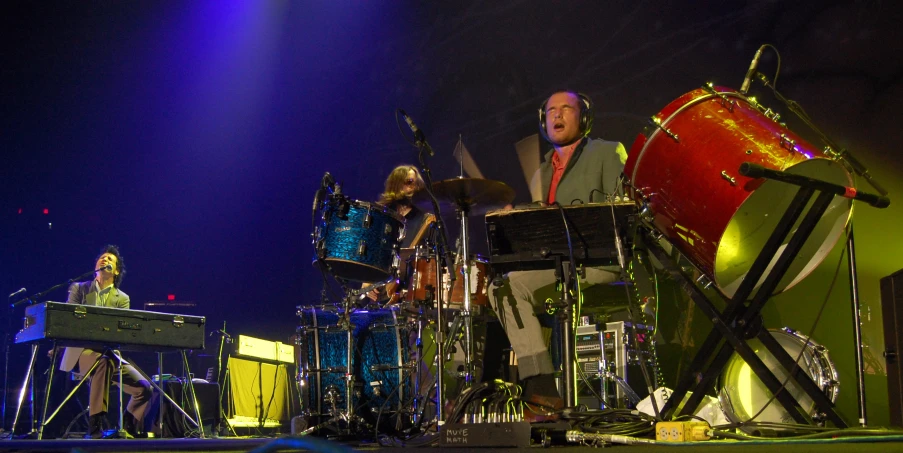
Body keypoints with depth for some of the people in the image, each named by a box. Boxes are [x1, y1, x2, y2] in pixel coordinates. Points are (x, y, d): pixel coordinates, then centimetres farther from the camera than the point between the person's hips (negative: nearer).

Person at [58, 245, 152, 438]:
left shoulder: (122, 299, 13)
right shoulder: (79, 289, 11)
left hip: (110, 354, 3)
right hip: (81, 351, -3)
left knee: (144, 387, -15)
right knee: (103, 361, -38)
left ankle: (126, 430, 4)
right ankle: (95, 426, -39)